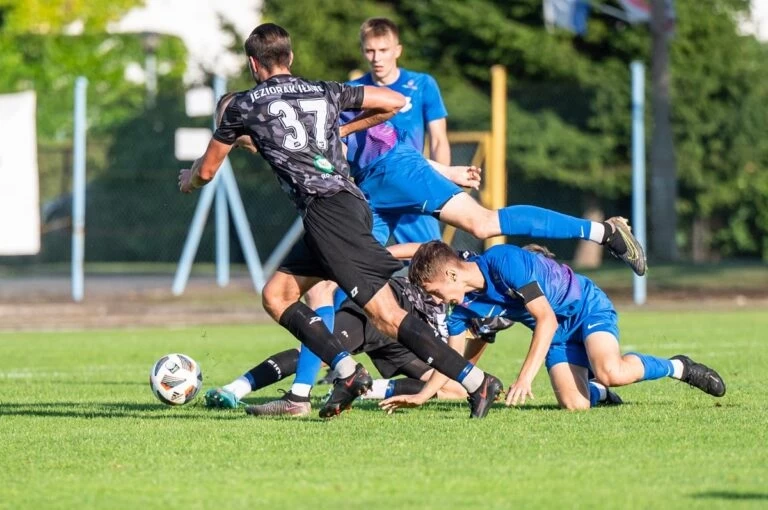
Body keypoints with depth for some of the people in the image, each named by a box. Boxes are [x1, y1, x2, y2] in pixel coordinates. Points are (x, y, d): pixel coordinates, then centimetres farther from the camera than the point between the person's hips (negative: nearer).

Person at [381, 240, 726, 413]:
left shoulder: (505, 263, -29)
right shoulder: (462, 304, -6)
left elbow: (546, 319, -30)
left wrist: (525, 377, -34)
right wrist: (421, 396, -6)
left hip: (587, 307, -7)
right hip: (558, 333, 7)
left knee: (610, 372, -33)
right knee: (574, 404, -16)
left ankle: (676, 368, -6)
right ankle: (600, 391, 21)